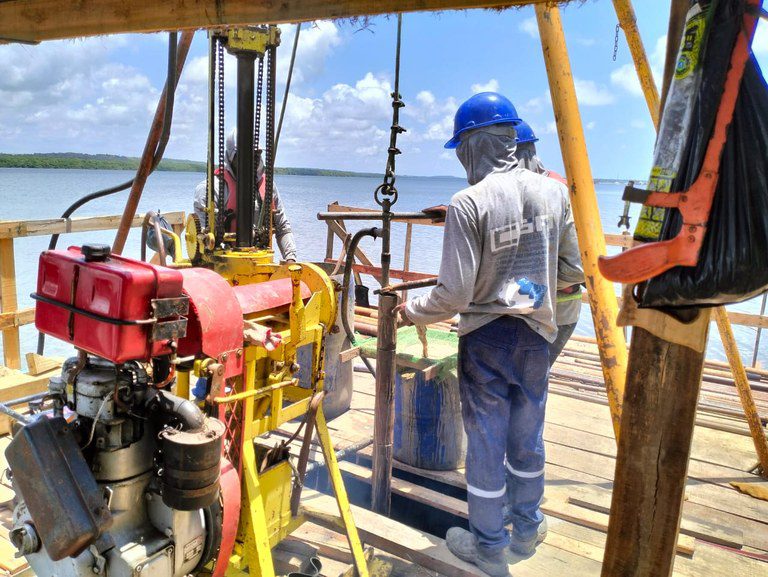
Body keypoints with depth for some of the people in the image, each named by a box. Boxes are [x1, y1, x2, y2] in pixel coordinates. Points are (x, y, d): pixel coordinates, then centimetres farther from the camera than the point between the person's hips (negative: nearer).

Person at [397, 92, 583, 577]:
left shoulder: (468, 204, -18)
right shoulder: (554, 191, -1)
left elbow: (455, 294, -18)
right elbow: (573, 269, 5)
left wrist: (412, 312, -1)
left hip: (486, 339, -5)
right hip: (537, 336, 5)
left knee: (486, 442, 10)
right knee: (528, 439, 20)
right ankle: (526, 532, 39)